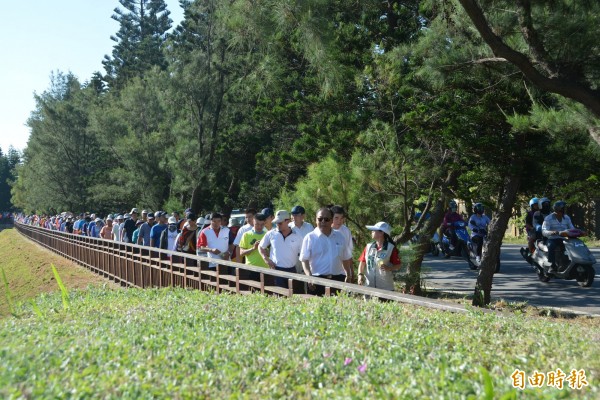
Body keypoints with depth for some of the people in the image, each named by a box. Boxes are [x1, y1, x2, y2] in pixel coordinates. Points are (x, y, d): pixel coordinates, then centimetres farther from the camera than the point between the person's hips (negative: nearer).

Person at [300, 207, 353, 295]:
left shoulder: (340, 237, 12)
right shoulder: (310, 238, 0)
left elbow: (346, 259, 21)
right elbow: (304, 260, -4)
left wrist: (348, 276, 18)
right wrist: (309, 277, -16)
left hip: (338, 279, 3)